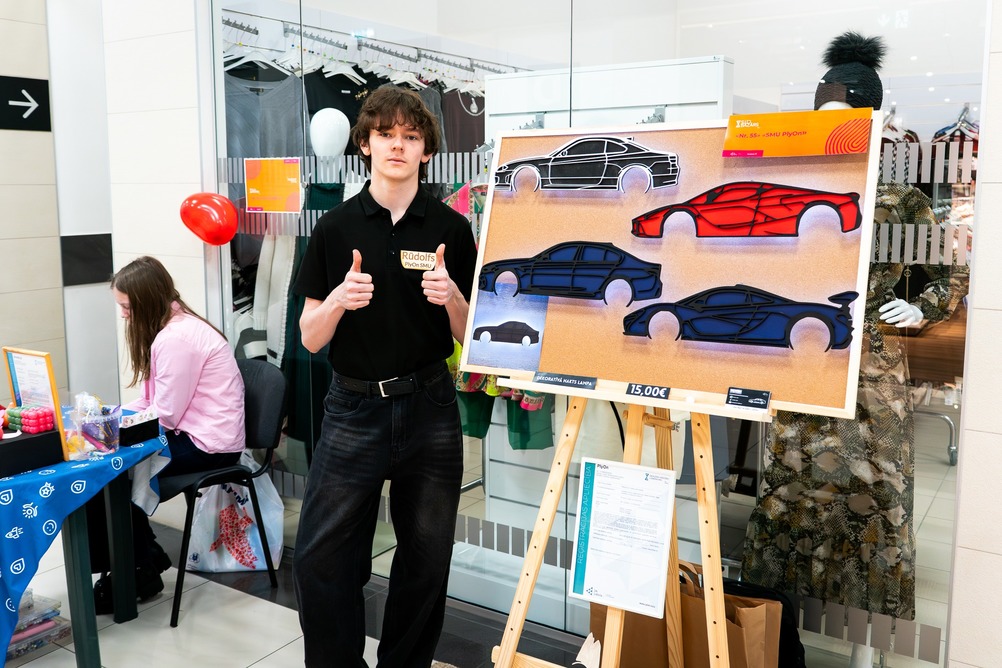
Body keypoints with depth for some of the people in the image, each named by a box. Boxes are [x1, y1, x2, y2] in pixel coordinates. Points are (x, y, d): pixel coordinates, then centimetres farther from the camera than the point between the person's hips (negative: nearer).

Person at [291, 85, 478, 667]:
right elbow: (310, 338, 1)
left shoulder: (452, 229, 0)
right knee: (321, 559, 1)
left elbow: (471, 336, 3)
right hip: (354, 409, 0)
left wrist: (451, 297, -17)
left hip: (429, 407, 1)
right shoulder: (336, 229, 1)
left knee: (426, 557, 11)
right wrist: (340, 298, -19)